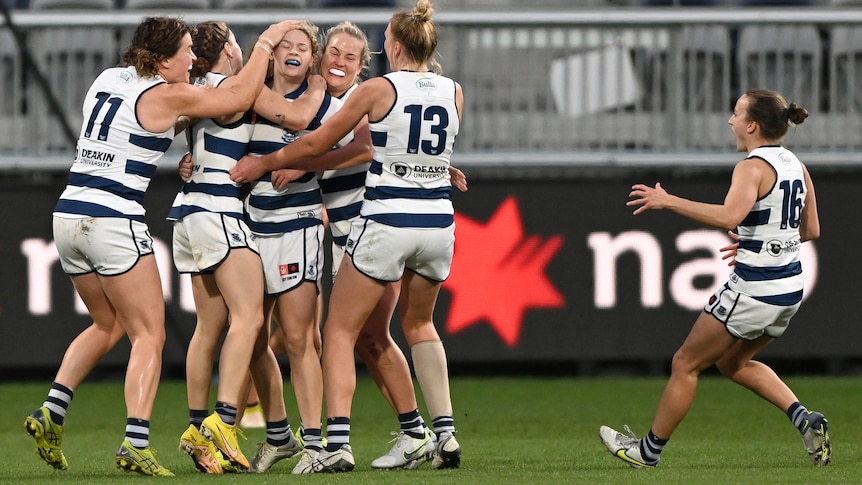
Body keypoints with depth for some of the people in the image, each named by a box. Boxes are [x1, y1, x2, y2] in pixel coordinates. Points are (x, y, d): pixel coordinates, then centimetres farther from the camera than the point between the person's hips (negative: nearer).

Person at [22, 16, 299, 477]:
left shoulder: (108, 79, 12)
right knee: (149, 335, -2)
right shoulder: (164, 96, -8)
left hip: (68, 215, 8)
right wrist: (265, 43, 10)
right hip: (114, 223, -8)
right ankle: (136, 443, -14)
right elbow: (241, 96, 0)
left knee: (107, 324, 24)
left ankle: (51, 411, 11)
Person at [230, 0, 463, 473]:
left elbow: (316, 143, 0)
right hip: (438, 222, 5)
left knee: (340, 330, 3)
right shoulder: (453, 93, 7)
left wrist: (265, 162, 18)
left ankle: (338, 441, -13)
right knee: (419, 324, 27)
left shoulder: (379, 89, -7)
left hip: (385, 223, -5)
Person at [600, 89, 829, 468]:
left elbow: (730, 215, -36)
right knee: (732, 362, 27)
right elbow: (811, 230, 15)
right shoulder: (796, 166, 8)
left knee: (685, 364, 8)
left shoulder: (753, 168, -17)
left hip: (753, 291, -8)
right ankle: (804, 419, 10)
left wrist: (669, 201, -30)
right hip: (789, 289, 8)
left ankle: (649, 451, 21)